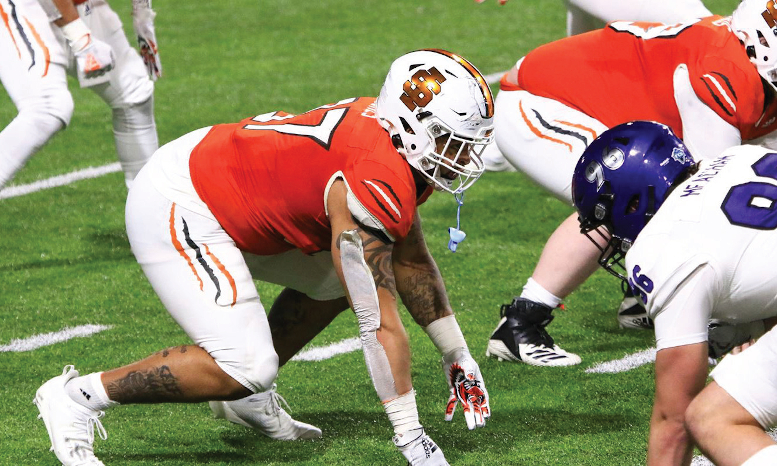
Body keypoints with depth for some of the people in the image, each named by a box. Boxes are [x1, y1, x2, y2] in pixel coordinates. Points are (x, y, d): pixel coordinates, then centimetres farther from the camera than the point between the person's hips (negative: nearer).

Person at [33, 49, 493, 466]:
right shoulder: (376, 186, -27)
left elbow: (410, 260, 16)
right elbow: (380, 323, -25)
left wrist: (458, 356, 19)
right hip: (175, 214, -11)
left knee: (333, 278, 18)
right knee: (245, 367, -18)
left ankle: (246, 394, 24)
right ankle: (76, 396, -8)